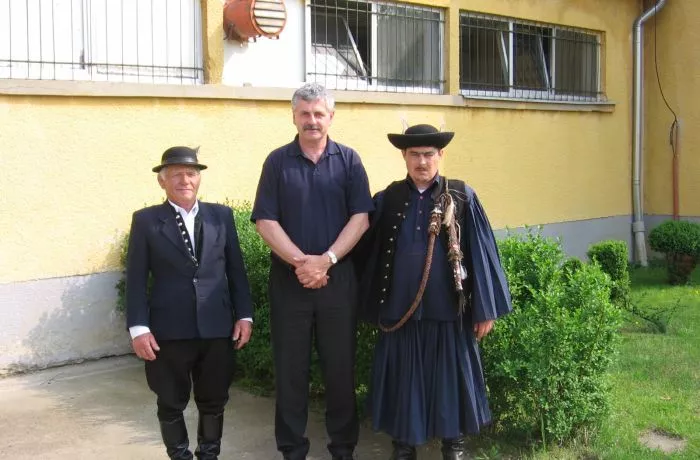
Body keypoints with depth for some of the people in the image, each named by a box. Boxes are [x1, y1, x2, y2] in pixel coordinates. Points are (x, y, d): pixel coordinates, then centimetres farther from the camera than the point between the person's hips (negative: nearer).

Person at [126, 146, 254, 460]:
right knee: (171, 404, 10)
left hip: (217, 328, 2)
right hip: (168, 331, -2)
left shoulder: (221, 215, 8)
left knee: (214, 401, 12)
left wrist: (244, 315, 3)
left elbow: (236, 269, 9)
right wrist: (138, 327, -9)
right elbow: (136, 279, -2)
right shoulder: (146, 221, 2)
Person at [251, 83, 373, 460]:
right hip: (289, 279, 0)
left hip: (339, 278, 0)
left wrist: (326, 260, -14)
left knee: (340, 366, 8)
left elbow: (360, 217, -3)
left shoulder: (348, 160, 4)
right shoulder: (277, 161, 3)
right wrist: (301, 261, -14)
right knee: (290, 368, 7)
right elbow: (265, 221, -3)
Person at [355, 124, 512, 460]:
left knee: (450, 377, 9)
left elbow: (480, 253, -1)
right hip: (400, 310, 1)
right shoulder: (386, 200, 3)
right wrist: (372, 307, 6)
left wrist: (485, 309, -3)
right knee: (404, 378, 10)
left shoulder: (462, 197, -2)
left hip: (448, 308, -1)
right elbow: (366, 255, 8)